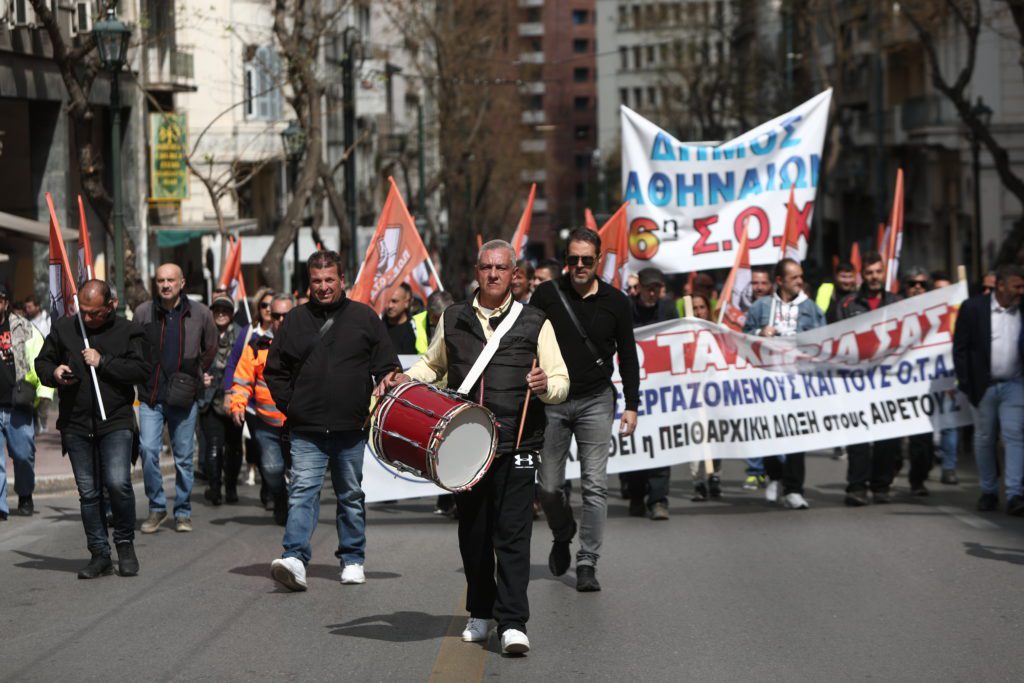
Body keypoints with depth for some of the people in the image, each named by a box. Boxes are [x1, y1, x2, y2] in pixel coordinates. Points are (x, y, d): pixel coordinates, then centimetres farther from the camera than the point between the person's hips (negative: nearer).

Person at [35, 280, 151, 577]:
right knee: (88, 491, 5)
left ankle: (125, 544, 5)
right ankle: (100, 555, 14)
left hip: (116, 422, -3)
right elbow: (42, 361, 17)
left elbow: (143, 370, -8)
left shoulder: (128, 331, 2)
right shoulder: (63, 328, 9)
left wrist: (103, 362, -14)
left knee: (117, 483, -16)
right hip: (76, 424, 3)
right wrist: (53, 373, -5)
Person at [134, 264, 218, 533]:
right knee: (148, 450, -12)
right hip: (151, 396, 0)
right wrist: (141, 376, 8)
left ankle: (183, 512, 19)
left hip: (184, 398, 0)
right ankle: (156, 508, 3)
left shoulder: (200, 314, 0)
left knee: (184, 457, 6)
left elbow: (210, 349, 15)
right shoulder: (143, 312, 0)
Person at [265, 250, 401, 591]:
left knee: (351, 496, 11)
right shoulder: (295, 320, 6)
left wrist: (375, 408, -1)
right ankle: (295, 559, -23)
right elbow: (275, 370, 14)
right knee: (302, 492, -13)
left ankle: (352, 560, 22)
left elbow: (388, 368, 7)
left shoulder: (365, 317, 4)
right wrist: (288, 406, 4)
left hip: (351, 428, 0)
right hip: (306, 431, 0)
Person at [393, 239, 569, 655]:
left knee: (512, 534, -9)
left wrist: (545, 385, -18)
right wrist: (405, 380, 10)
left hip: (515, 446, -3)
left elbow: (561, 383, 4)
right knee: (472, 533, 10)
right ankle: (480, 613, 26)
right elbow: (433, 364, 29)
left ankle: (512, 623, -10)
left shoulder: (534, 323, 5)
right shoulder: (453, 320, 13)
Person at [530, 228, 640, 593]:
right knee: (549, 485, 3)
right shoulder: (546, 295, 1)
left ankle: (587, 563, -3)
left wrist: (631, 405, 3)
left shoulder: (615, 302, 3)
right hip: (551, 401, 0)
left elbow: (628, 357, 8)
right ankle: (562, 538, 32)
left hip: (595, 401, 0)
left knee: (595, 485, -7)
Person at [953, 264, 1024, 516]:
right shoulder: (973, 308, -4)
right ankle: (988, 492, 19)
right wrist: (965, 383, -7)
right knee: (984, 440, 8)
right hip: (983, 386, -1)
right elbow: (960, 347, -3)